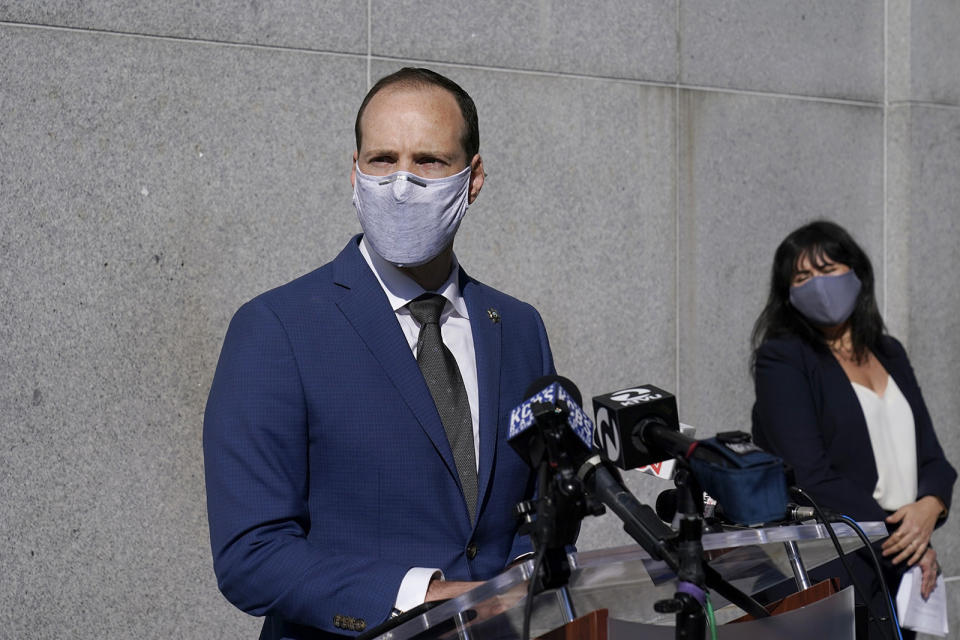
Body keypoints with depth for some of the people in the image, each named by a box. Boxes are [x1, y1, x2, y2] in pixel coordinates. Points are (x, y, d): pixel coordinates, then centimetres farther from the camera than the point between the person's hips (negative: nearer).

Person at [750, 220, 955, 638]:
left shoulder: (889, 353, 15)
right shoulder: (781, 359, -5)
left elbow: (929, 452, 12)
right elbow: (811, 477, -14)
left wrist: (929, 508, -11)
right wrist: (904, 540, -14)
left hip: (902, 572, 6)